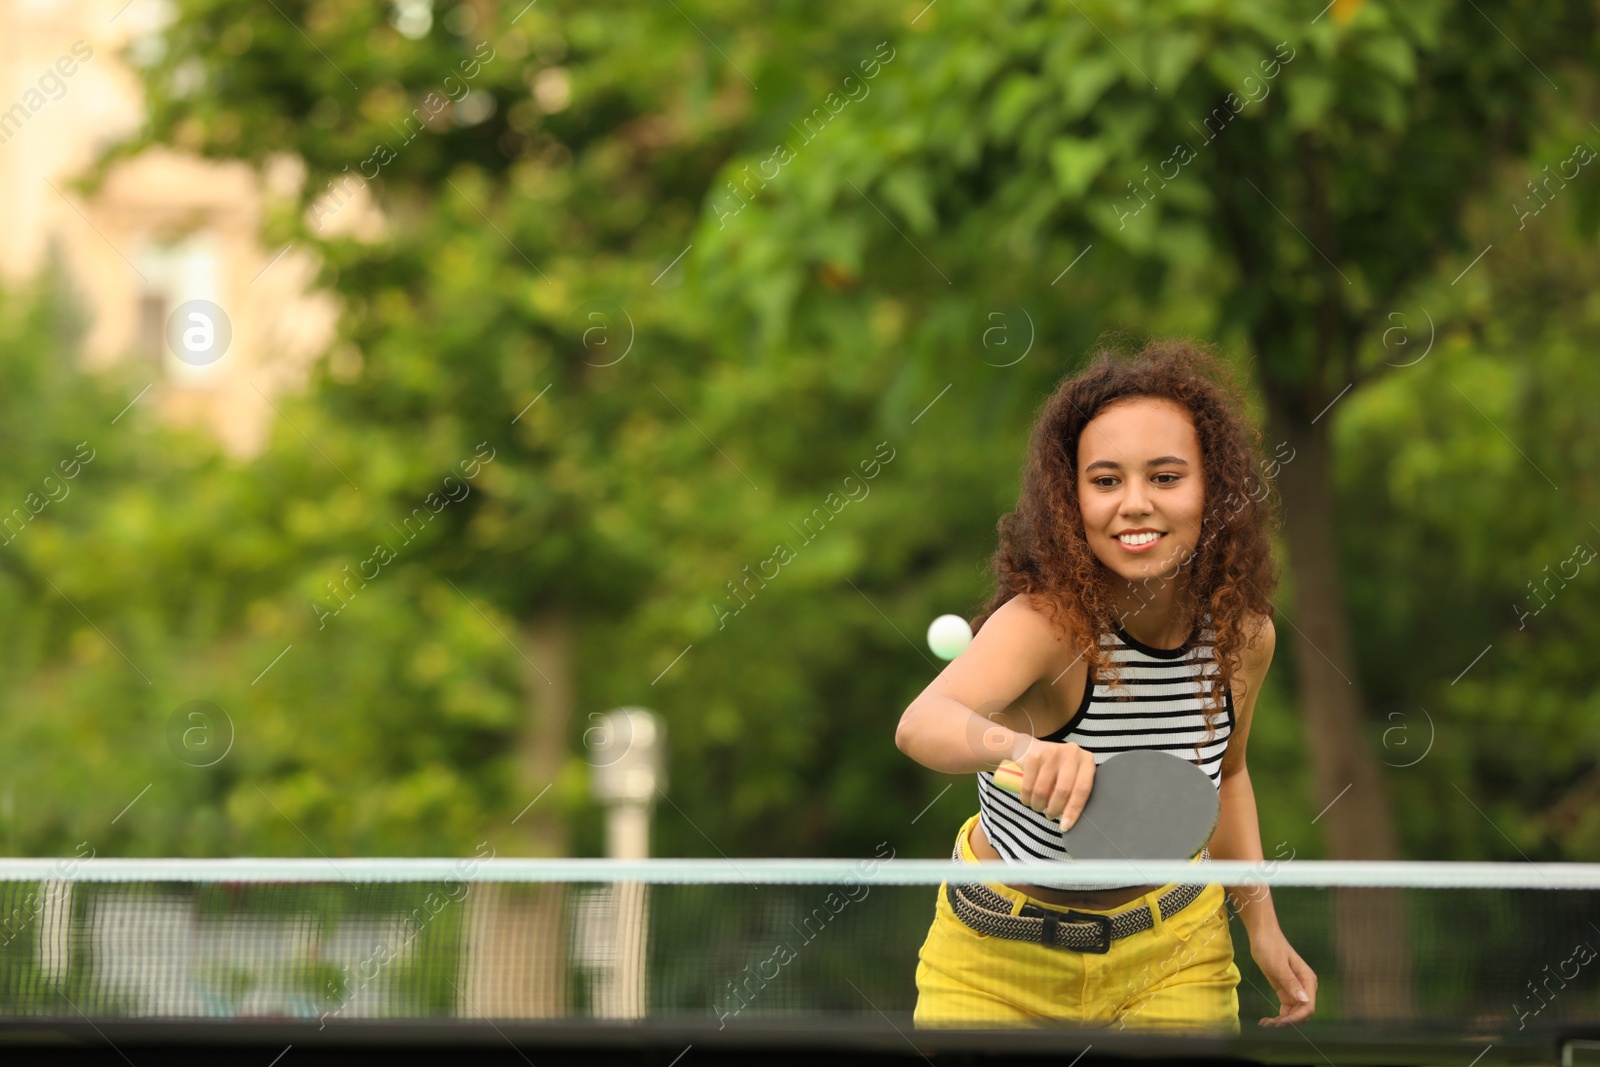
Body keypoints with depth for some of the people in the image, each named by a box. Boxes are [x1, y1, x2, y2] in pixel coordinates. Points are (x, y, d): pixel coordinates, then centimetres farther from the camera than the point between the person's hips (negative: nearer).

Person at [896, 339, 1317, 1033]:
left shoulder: (1245, 635, -13)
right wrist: (1023, 747, -72)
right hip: (999, 961, -3)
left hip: (1173, 956, 4)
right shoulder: (1044, 623, -30)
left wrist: (1261, 925, 2)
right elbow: (921, 724, -52)